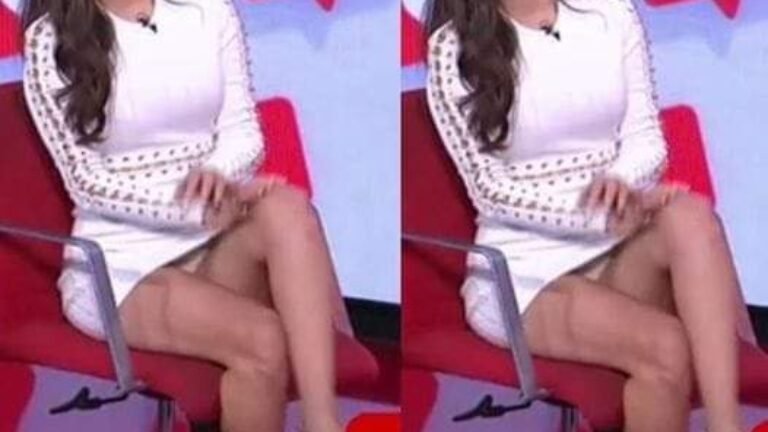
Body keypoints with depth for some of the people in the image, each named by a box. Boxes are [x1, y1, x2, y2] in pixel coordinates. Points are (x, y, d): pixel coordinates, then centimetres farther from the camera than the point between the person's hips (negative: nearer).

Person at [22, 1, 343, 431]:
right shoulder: (51, 38, -6)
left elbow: (244, 130, 3)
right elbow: (87, 182, -10)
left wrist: (218, 175, -21)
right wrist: (206, 206, -23)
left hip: (215, 244, 3)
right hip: (120, 264, -3)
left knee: (286, 207, -33)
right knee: (262, 341, -30)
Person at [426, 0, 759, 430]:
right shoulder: (454, 47, -5)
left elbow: (647, 137, 4)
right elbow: (490, 190, -9)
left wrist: (622, 183, -20)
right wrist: (609, 214, -23)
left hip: (618, 252, 3)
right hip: (523, 273, -3)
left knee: (690, 215, -32)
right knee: (666, 349, -30)